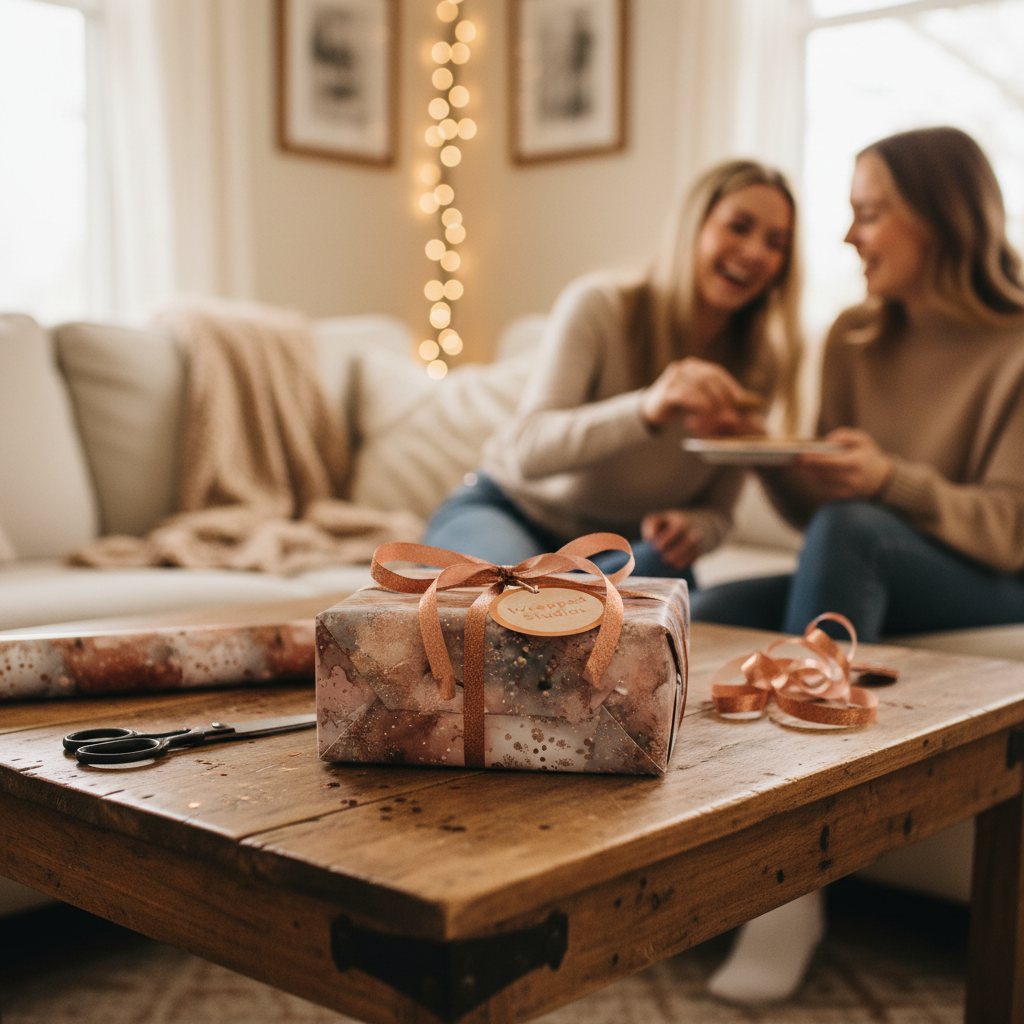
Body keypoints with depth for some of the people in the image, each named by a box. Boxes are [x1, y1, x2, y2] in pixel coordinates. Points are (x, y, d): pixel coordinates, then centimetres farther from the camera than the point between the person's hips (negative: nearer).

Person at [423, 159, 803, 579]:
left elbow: (716, 510, 1)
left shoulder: (756, 362, -6)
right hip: (508, 508, -5)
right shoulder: (597, 305, -19)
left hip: (624, 549, 5)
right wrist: (647, 410, -49)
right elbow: (527, 450, -32)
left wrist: (693, 529, -25)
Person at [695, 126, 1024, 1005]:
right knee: (707, 617, -23)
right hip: (876, 580, 5)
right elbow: (814, 506, 8)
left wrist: (891, 480, -29)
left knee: (849, 532, -36)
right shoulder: (855, 340, 8)